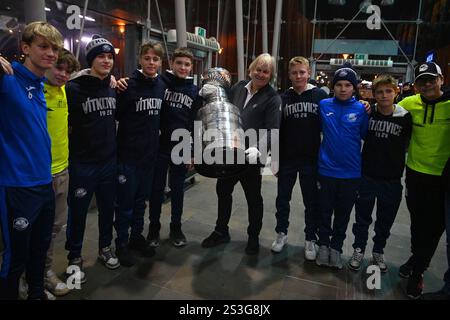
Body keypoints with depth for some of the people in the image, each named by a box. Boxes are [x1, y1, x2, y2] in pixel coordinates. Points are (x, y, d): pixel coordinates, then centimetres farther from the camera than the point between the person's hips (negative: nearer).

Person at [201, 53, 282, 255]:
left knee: (253, 198, 9)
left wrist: (258, 149, -32)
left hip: (251, 157, -5)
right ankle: (221, 232, 35)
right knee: (223, 191, 16)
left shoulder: (273, 98, -8)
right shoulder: (238, 87, 7)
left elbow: (271, 130, -17)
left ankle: (253, 237, 29)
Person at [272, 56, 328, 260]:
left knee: (312, 201, 8)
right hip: (287, 159, 2)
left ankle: (310, 239, 24)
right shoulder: (283, 98, 4)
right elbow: (277, 131, 4)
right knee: (283, 198, 12)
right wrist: (275, 159, 1)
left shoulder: (320, 96, -1)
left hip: (311, 159, -2)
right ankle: (281, 233, 30)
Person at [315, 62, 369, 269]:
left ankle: (336, 248, 33)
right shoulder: (324, 105, -2)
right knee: (325, 211, 12)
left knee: (343, 214, 15)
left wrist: (369, 111, -6)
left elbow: (367, 136, 3)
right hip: (326, 170, 0)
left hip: (351, 173, 0)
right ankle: (323, 245, 32)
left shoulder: (361, 109, -3)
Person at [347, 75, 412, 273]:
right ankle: (359, 249, 32)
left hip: (392, 180, 1)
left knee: (385, 221, 15)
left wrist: (399, 170, 2)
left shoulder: (405, 117, -6)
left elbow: (407, 144, 6)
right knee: (362, 217, 12)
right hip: (367, 176, 0)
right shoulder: (367, 113, -6)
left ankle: (378, 252, 36)